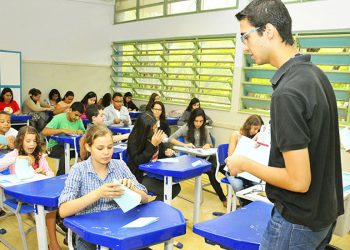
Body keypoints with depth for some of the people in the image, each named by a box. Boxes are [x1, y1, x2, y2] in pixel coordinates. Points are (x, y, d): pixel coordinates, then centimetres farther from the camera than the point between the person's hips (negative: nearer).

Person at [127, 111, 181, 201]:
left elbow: (161, 148, 17)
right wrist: (153, 145, -30)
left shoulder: (156, 134, -3)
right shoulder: (134, 139, -18)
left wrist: (166, 152, -7)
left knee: (176, 187, -9)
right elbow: (138, 162, -24)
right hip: (140, 175, -6)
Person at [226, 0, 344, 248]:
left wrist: (245, 164, -14)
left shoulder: (287, 92, -28)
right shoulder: (316, 74, 1)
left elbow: (298, 181, -25)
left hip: (298, 221, -8)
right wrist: (272, 145, 16)